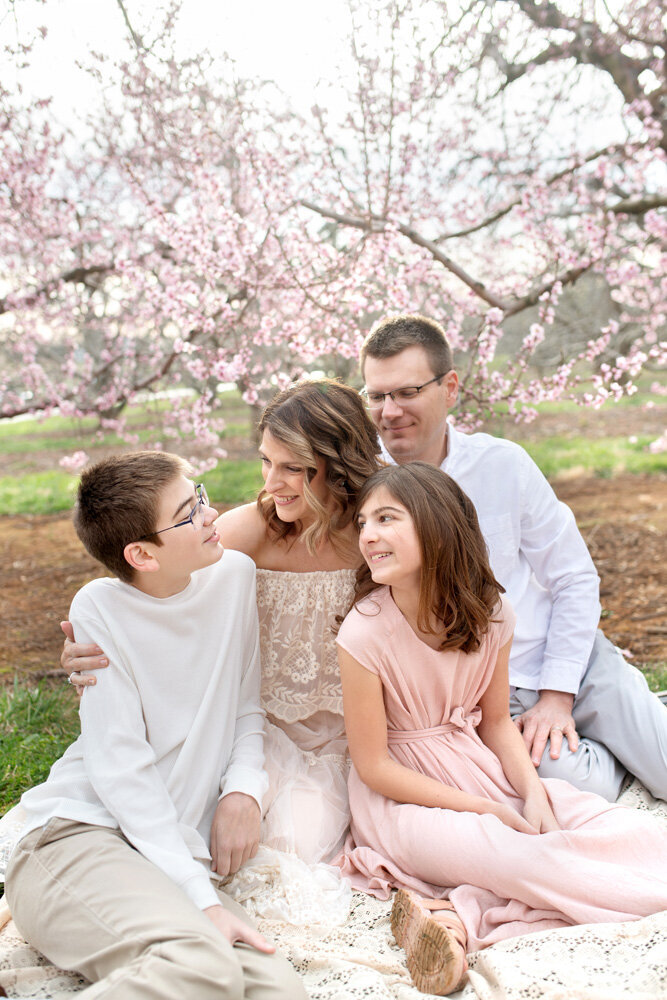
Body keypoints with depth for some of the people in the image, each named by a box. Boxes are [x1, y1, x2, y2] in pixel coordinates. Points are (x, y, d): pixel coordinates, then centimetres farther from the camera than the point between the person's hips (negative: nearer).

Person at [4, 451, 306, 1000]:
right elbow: (121, 769, -11)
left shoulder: (234, 575, 7)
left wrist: (243, 787, -5)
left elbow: (248, 707, 16)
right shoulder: (100, 609, -8)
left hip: (175, 853, 6)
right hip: (79, 838, -5)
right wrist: (201, 897, -17)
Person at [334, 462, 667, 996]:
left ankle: (461, 914, -20)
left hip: (483, 766, 7)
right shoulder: (364, 634, -21)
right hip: (404, 794, -6)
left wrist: (533, 794, -13)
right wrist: (485, 810, -16)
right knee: (531, 860, -32)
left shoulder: (489, 612, -8)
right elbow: (373, 765, -14)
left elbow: (497, 721, 6)